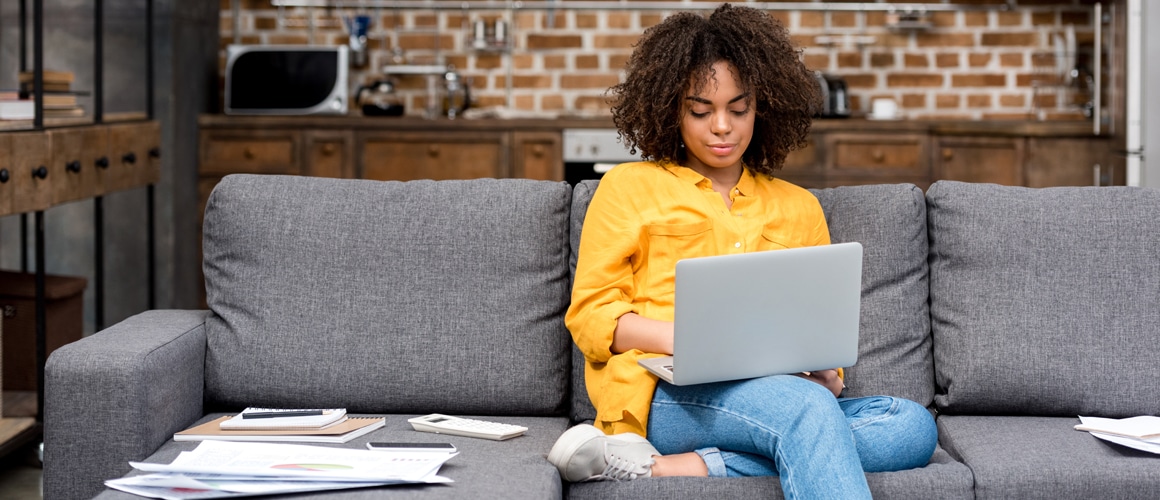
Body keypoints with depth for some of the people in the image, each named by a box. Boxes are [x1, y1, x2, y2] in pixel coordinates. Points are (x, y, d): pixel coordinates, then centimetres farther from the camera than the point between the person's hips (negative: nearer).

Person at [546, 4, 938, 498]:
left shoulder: (799, 208, 25)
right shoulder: (629, 187, 16)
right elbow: (591, 315, 7)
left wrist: (825, 371, -3)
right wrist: (681, 338, -12)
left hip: (775, 397, 5)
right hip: (663, 395, -5)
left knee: (913, 425, -27)